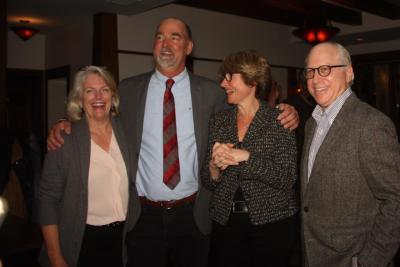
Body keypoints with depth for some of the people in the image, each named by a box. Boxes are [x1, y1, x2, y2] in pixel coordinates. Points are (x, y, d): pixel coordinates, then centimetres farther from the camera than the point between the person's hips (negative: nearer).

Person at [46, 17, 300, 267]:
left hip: (193, 215, 0)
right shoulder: (128, 89, 1)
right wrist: (65, 124, -7)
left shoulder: (210, 91, -1)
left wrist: (284, 114, -10)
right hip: (143, 216, 0)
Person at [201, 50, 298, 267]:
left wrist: (246, 157, -25)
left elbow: (287, 179, -15)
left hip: (272, 222, -3)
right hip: (225, 222, 3)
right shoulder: (218, 121, 3)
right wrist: (215, 165, -17)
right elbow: (208, 182, 4)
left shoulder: (279, 120, -7)